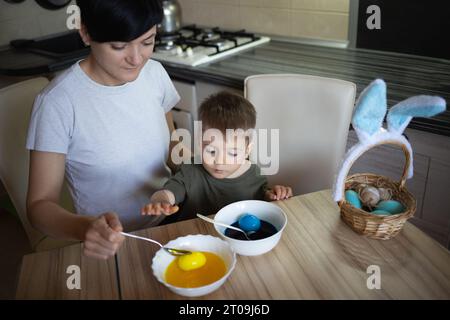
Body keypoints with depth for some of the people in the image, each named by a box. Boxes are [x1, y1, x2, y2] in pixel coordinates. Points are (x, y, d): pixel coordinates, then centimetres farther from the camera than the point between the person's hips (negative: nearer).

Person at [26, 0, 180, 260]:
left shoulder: (155, 73, -3)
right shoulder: (58, 102, -18)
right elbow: (39, 204, -14)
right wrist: (86, 229, -34)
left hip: (171, 224, 4)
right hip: (111, 245, -3)